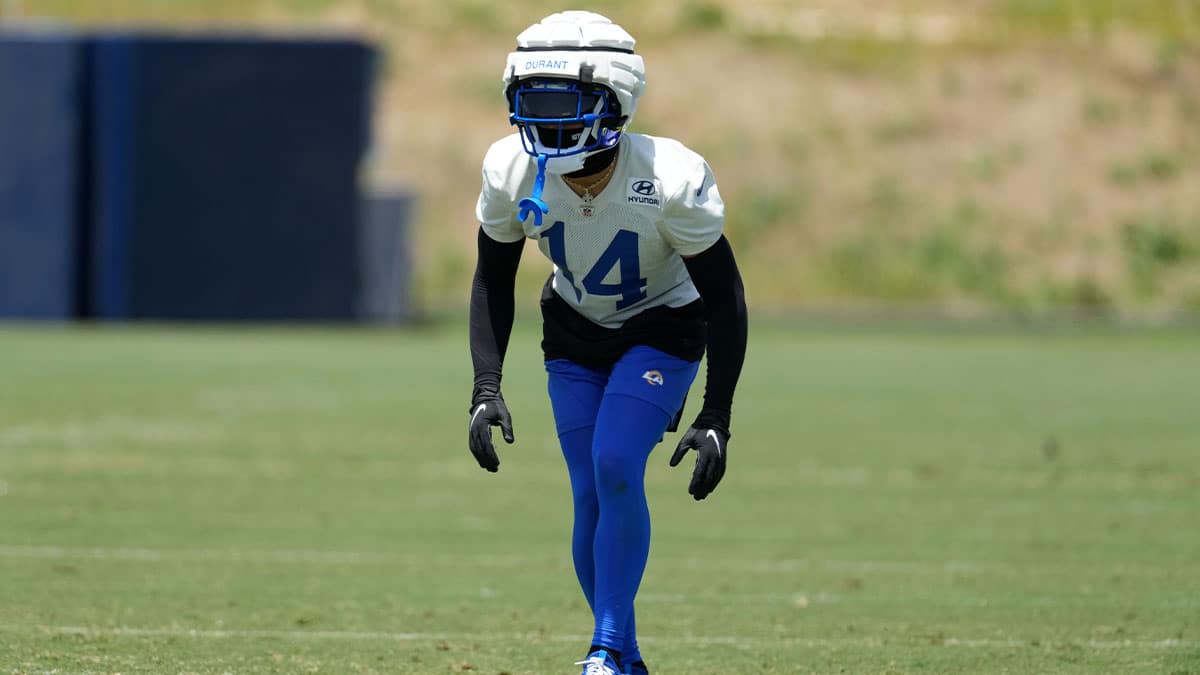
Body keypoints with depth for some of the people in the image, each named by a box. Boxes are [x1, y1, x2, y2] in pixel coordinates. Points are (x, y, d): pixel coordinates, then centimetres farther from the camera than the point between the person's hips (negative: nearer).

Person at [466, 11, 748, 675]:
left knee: (615, 469, -23)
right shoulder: (512, 172, -22)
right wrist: (486, 389, -13)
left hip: (662, 328, -3)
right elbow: (493, 281, -4)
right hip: (576, 331, 3)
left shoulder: (671, 181, -32)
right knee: (592, 498, -4)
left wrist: (715, 419, -22)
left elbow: (723, 297, -20)